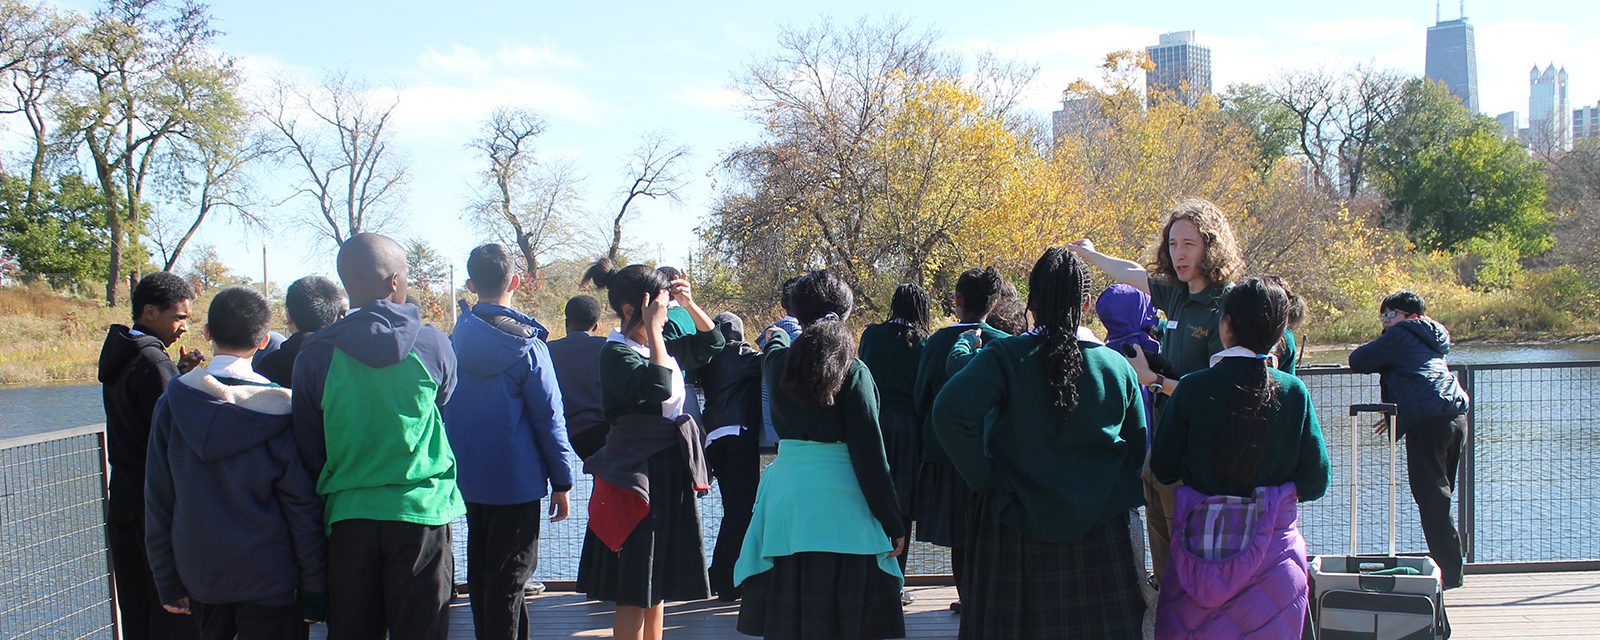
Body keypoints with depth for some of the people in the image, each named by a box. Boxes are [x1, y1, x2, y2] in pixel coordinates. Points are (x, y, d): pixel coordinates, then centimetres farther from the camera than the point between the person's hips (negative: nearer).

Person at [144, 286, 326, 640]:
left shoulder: (172, 402, -4)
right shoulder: (277, 408, -13)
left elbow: (157, 502, 2)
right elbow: (304, 507, -10)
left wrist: (168, 583, 12)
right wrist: (315, 591, -2)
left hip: (200, 575, 4)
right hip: (267, 578, -3)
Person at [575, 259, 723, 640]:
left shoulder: (661, 345, 10)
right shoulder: (617, 354, -14)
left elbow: (711, 342, 22)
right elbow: (657, 387, -31)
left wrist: (688, 303, 6)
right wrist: (652, 328, -25)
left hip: (670, 471, 9)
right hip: (637, 474, -8)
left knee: (657, 583, 15)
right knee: (635, 590, -3)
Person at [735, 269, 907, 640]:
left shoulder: (778, 363, 4)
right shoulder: (853, 372, -8)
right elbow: (869, 454, -10)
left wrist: (776, 337, 55)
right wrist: (892, 523, -5)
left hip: (787, 499, 4)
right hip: (841, 504, -4)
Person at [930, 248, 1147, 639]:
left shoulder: (1004, 356, -9)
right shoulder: (1117, 367, 0)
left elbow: (949, 411, -24)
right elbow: (1138, 451, 5)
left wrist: (983, 477, -14)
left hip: (1016, 525, -2)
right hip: (1100, 531, 2)